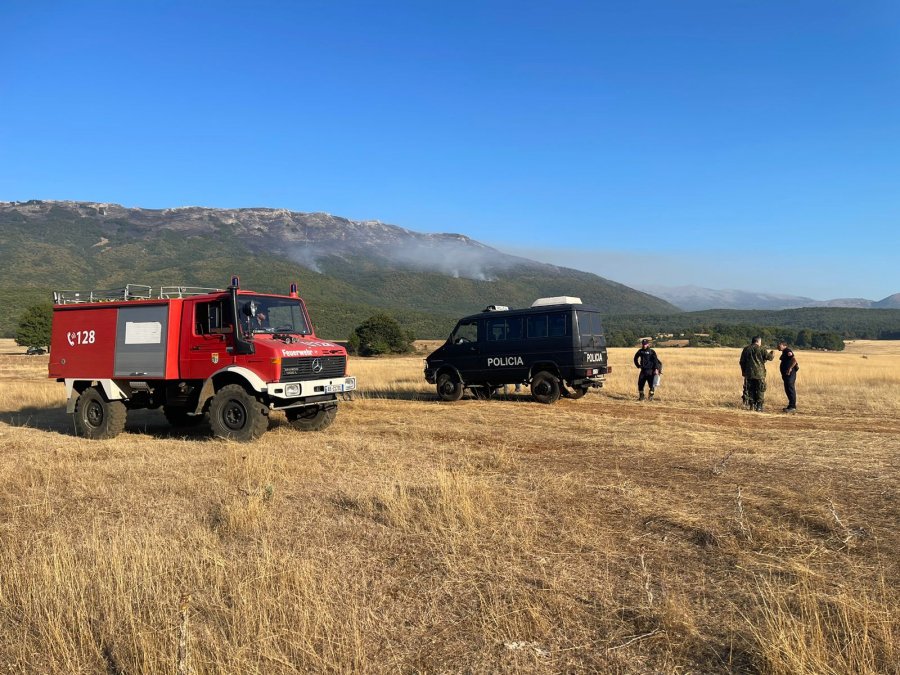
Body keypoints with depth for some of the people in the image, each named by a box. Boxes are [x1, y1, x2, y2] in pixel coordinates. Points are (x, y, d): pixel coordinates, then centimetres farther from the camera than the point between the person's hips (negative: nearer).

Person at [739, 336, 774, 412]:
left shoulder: (746, 349, 8)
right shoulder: (760, 349, -6)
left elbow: (742, 362, 12)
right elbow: (769, 357, -3)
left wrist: (744, 371, 22)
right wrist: (772, 354, 20)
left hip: (749, 374, 4)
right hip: (759, 373, -4)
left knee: (751, 390, 11)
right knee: (760, 390, 3)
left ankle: (752, 405, 11)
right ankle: (759, 406, 0)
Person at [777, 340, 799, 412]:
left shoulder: (788, 351, -12)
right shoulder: (784, 352, 18)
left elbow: (794, 360, -24)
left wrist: (790, 368, -24)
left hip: (790, 374, -11)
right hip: (786, 374, 11)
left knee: (790, 389, -10)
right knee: (788, 390, 14)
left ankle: (792, 407, -9)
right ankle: (791, 406, 21)